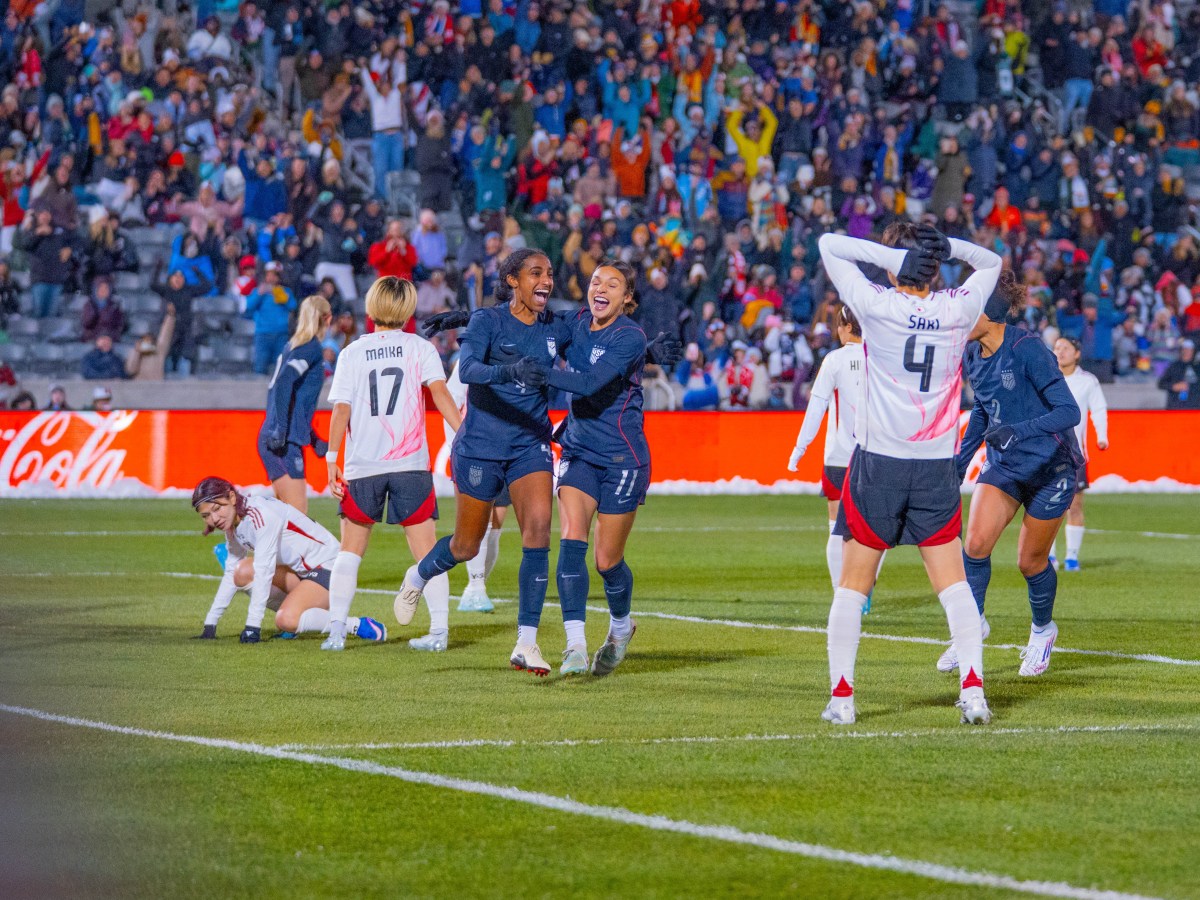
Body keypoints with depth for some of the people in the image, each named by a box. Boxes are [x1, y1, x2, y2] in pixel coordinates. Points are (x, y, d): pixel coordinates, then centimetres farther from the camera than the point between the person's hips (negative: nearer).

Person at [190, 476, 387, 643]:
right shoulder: (233, 525, 3)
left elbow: (263, 571, -29)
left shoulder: (260, 515, -25)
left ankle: (359, 626, -14)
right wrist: (210, 624, 6)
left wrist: (252, 626, -31)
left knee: (286, 620, -29)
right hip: (300, 571, 9)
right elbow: (231, 575, 11)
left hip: (327, 568, -9)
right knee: (243, 572, -6)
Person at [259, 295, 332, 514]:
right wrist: (281, 429, -27)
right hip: (285, 442, -9)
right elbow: (284, 382, -22)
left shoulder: (292, 346, 18)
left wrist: (313, 438, 30)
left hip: (274, 440, 9)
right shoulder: (312, 348, -8)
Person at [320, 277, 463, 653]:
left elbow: (341, 410, 0)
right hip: (410, 464, -1)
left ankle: (336, 630, 2)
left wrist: (332, 460, 1)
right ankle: (439, 628, -3)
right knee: (426, 551, 4)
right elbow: (439, 392, -9)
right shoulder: (420, 348, 4)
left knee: (350, 550, 11)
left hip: (362, 466, 1)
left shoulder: (352, 353, 6)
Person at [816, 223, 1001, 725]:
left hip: (877, 461, -2)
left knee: (852, 585, 6)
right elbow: (991, 263, 19)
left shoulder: (877, 306, -9)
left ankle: (841, 695, 2)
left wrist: (891, 254, -12)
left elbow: (827, 245, 1)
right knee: (953, 584, 7)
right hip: (936, 466, 2)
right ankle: (973, 690, -3)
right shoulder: (957, 310, -1)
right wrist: (945, 247, -1)